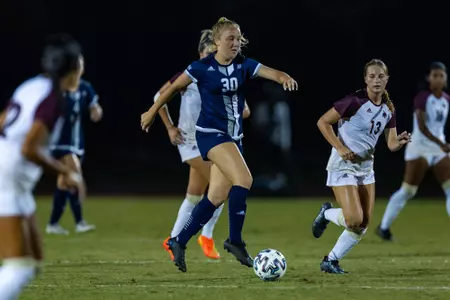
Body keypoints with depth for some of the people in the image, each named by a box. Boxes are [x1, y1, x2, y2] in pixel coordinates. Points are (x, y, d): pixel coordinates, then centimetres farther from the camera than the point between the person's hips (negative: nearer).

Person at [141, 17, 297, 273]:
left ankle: (180, 242, 20)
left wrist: (284, 77, -37)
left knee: (217, 197, 7)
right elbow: (175, 88, 3)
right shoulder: (202, 67, -9)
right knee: (243, 179, -24)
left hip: (234, 136, 6)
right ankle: (235, 240, -14)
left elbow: (268, 72, -14)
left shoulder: (244, 65, 2)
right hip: (211, 133, -6)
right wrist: (153, 112, 10)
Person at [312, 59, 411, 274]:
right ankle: (327, 214, 14)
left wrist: (401, 141, -17)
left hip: (366, 166, 7)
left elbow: (391, 144, 6)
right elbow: (322, 122, -14)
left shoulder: (388, 109, 3)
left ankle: (331, 261, 18)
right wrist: (340, 148, -20)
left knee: (363, 226, 3)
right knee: (354, 220, -18)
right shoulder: (355, 101, -18)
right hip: (343, 166, -7)